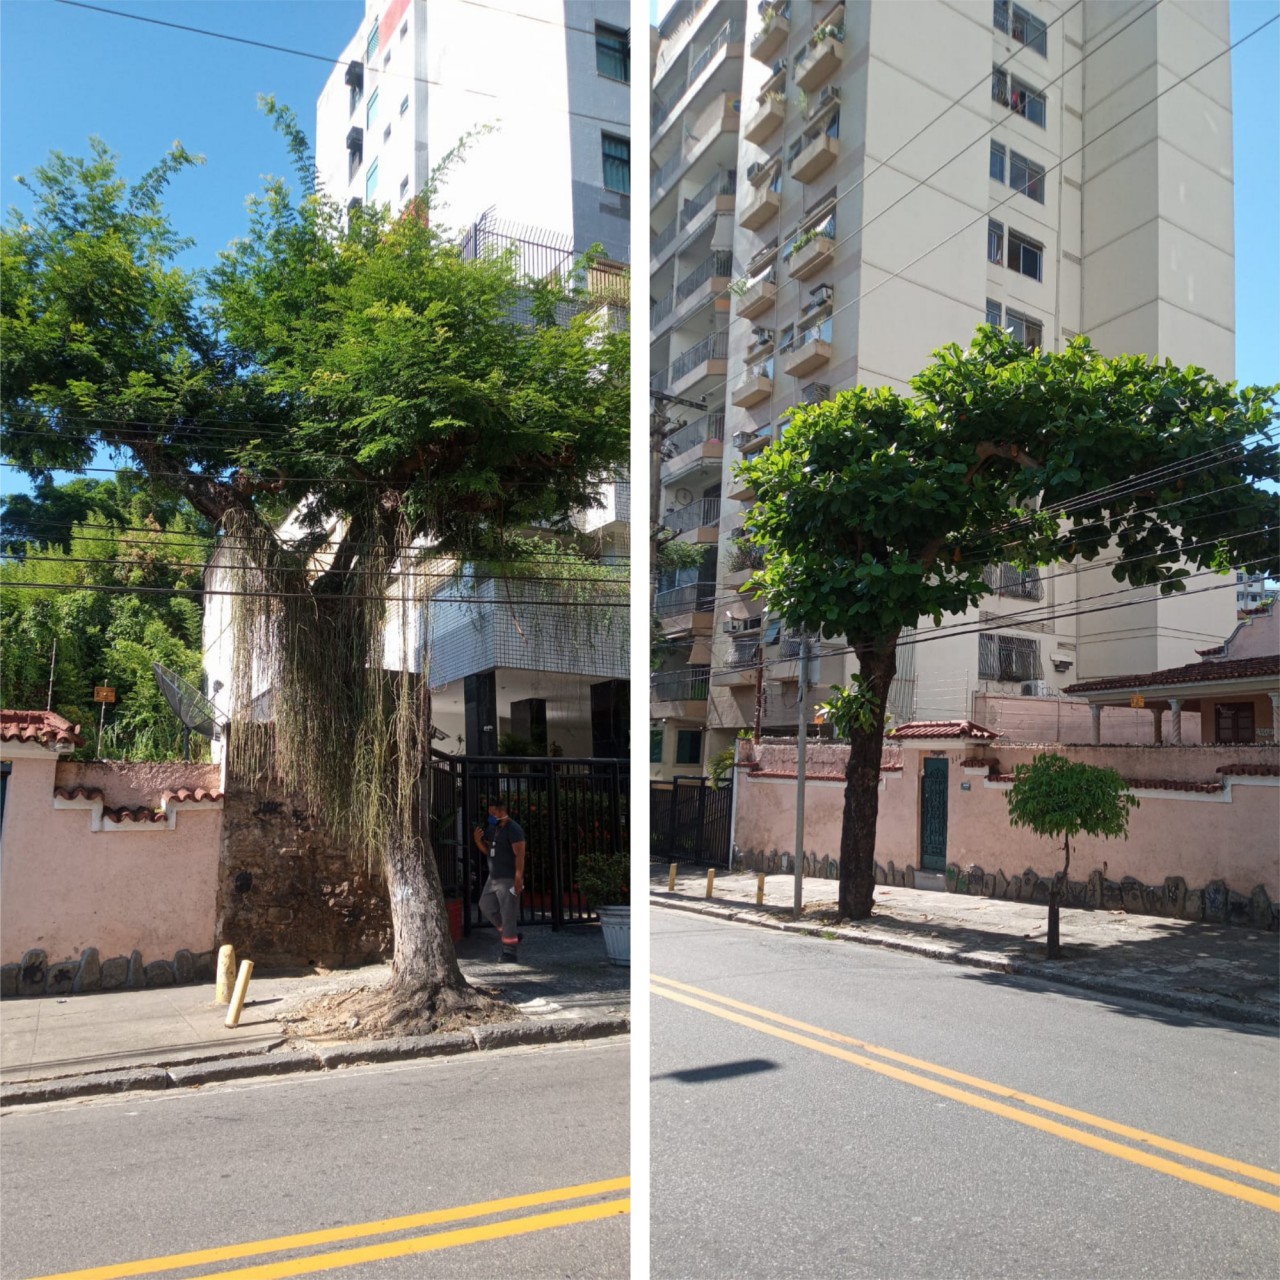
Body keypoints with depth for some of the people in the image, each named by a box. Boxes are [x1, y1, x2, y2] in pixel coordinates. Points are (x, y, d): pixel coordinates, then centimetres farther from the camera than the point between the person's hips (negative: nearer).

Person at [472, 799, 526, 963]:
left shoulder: (513, 829, -15)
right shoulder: (493, 829, 12)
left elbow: (520, 855, -19)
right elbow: (487, 850, 19)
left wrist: (518, 878, -24)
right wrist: (478, 840, -1)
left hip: (508, 879, -9)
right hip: (493, 877, 9)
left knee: (508, 914, -6)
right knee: (486, 906, 13)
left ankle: (509, 952, 2)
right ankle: (513, 935, 24)